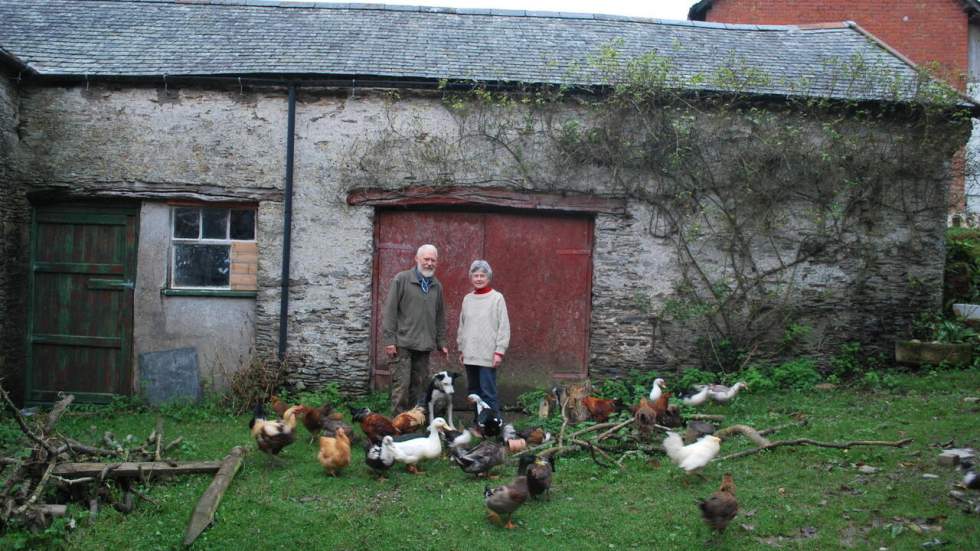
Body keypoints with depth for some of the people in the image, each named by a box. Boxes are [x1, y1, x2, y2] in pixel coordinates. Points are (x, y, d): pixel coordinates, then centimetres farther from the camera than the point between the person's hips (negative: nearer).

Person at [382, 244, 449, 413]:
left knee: (418, 386, 7)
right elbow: (389, 311, -6)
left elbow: (440, 316, 21)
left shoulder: (437, 286, 15)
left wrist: (441, 342, 16)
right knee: (401, 386, -7)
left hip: (425, 345, 5)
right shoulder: (402, 279, -2)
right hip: (402, 344, -5)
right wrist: (389, 340, -11)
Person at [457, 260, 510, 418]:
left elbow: (504, 327, -6)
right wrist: (461, 349, 15)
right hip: (470, 354, 5)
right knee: (473, 391, 10)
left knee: (488, 392, -6)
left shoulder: (497, 298, -4)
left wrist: (499, 352, -10)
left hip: (488, 355, -5)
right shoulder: (467, 299, 10)